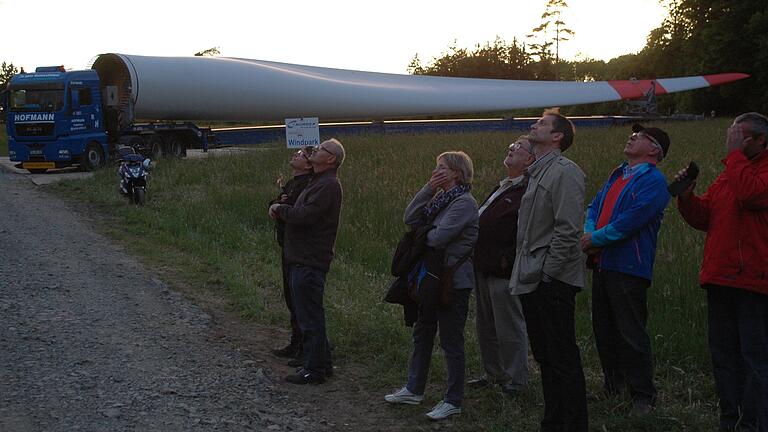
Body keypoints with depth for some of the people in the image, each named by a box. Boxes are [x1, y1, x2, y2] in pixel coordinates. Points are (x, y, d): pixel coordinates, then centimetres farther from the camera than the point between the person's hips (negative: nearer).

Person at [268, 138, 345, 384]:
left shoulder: (328, 185, -15)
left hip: (309, 262, -11)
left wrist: (280, 209, -7)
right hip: (303, 259, 11)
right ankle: (323, 363, 26)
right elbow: (300, 214, 18)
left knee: (310, 317, -4)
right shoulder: (319, 182, 19)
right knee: (311, 315, 17)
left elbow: (305, 215, -24)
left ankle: (314, 370, 3)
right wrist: (282, 211, -2)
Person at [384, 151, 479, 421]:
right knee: (422, 333, 18)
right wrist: (429, 188, -5)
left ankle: (453, 401, 11)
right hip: (431, 276, 9)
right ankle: (414, 390, 31)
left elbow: (438, 238, -25)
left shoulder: (464, 202, -17)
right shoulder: (442, 198, 10)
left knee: (451, 341, 0)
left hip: (452, 281, -9)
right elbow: (410, 218, 1)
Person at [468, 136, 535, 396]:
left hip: (503, 272, -10)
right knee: (485, 327, 19)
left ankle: (516, 381, 12)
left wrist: (507, 260, -22)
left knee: (509, 330, 0)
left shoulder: (528, 192, -15)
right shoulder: (502, 188, 17)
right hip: (483, 268, 10)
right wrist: (477, 258, 15)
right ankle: (493, 374, 32)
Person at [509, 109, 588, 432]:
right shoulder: (535, 173, 18)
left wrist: (547, 272, -18)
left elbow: (568, 229, -19)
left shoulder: (565, 172, -12)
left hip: (552, 281, -10)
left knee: (562, 359, -5)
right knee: (545, 357, 15)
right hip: (531, 280, 10)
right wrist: (523, 272, 16)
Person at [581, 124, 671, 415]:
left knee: (631, 335, -6)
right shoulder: (617, 175, 19)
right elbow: (595, 207, 16)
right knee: (604, 330, 16)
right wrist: (589, 233, -5)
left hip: (628, 267, -9)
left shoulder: (653, 180, -10)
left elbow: (633, 219, -19)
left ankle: (643, 397, 2)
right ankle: (612, 387, 29)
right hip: (602, 263, 9)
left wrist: (596, 239, -13)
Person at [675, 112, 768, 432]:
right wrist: (687, 196, -1)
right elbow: (704, 218, 17)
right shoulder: (728, 174, 19)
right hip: (721, 279, 9)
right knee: (724, 355, 14)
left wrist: (735, 154, -15)